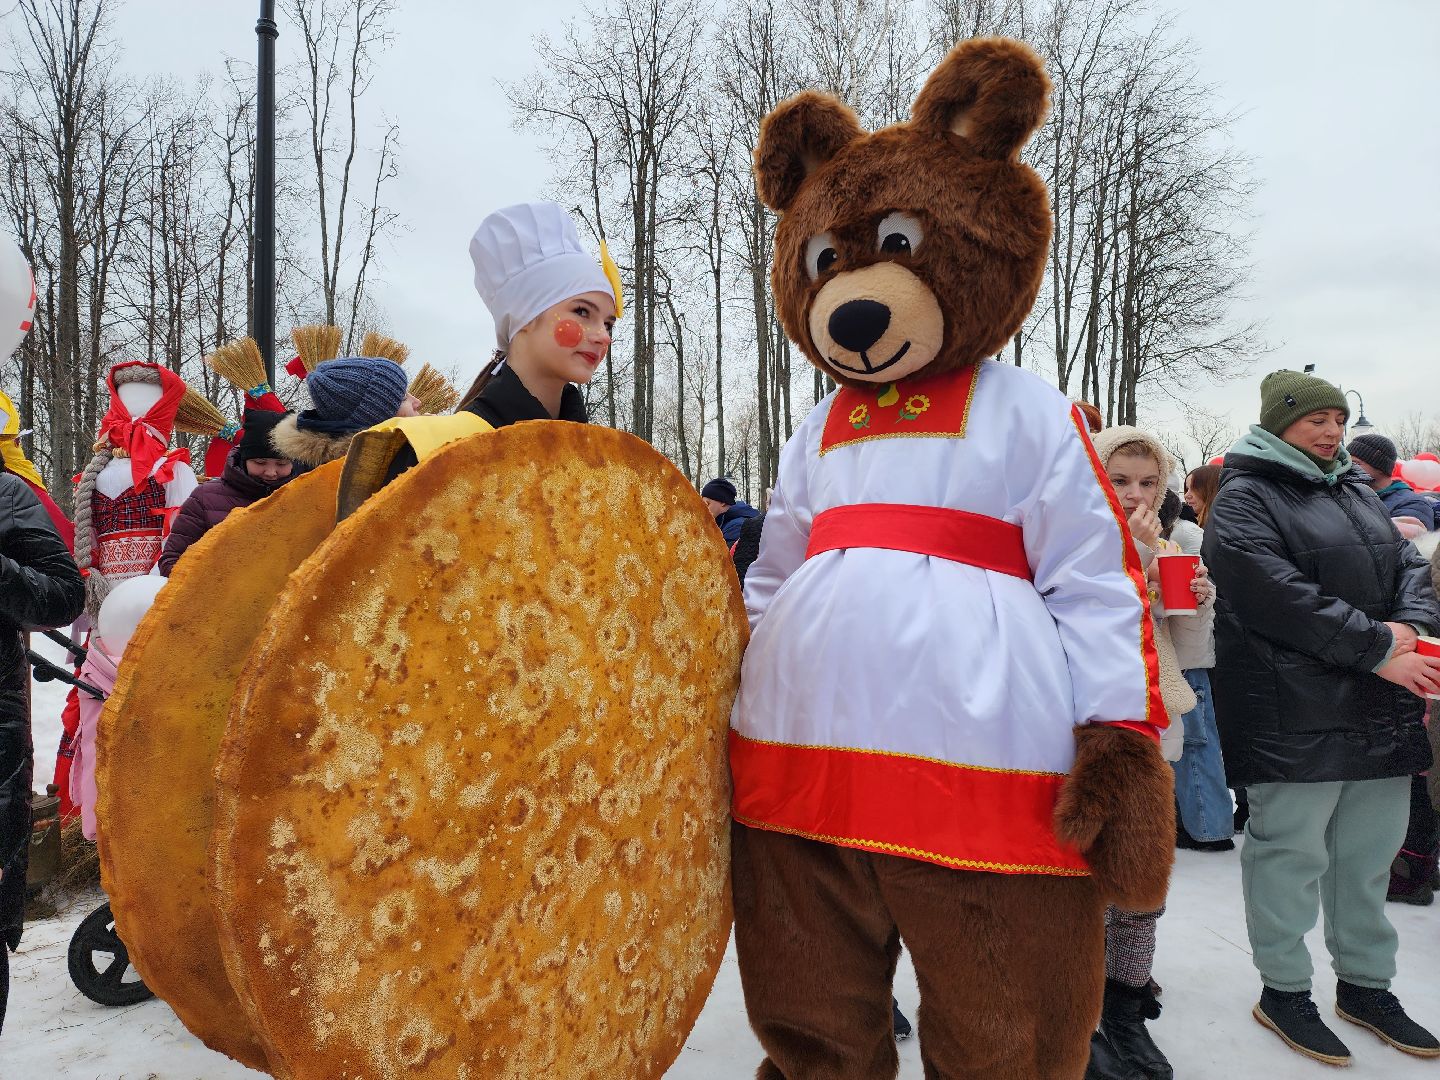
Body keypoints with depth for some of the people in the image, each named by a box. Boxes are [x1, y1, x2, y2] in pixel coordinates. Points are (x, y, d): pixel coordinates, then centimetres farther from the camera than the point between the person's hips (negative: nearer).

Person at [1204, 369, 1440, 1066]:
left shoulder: (1356, 491, 19)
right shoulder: (1246, 497, -7)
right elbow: (1278, 593, -18)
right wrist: (1376, 650, -17)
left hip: (1380, 711, 8)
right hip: (1293, 714, -8)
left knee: (1369, 852, 16)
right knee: (1291, 852, 2)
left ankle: (1365, 984, 31)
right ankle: (1283, 991, 18)